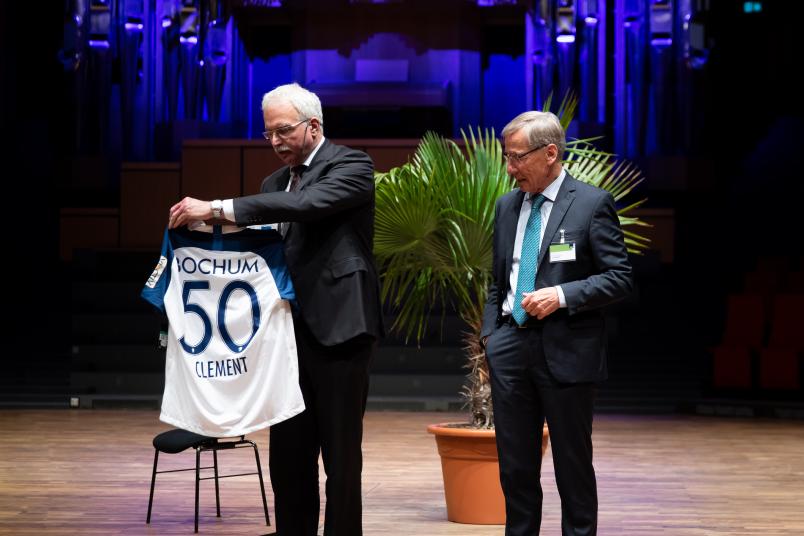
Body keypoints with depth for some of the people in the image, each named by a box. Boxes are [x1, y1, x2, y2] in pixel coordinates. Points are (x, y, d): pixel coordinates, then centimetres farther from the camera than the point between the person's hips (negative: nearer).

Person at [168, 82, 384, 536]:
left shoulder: (352, 165, -5)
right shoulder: (275, 183, 17)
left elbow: (304, 204, -23)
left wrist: (216, 208, -26)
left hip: (337, 329, -7)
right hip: (288, 332, 7)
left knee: (340, 456, -2)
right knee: (288, 456, 8)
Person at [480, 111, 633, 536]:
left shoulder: (592, 204, -6)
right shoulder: (507, 205, 12)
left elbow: (619, 278, -8)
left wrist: (562, 295, -18)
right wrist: (490, 334, 11)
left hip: (566, 349, -5)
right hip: (511, 345, 5)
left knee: (573, 463, 3)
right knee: (515, 464, 9)